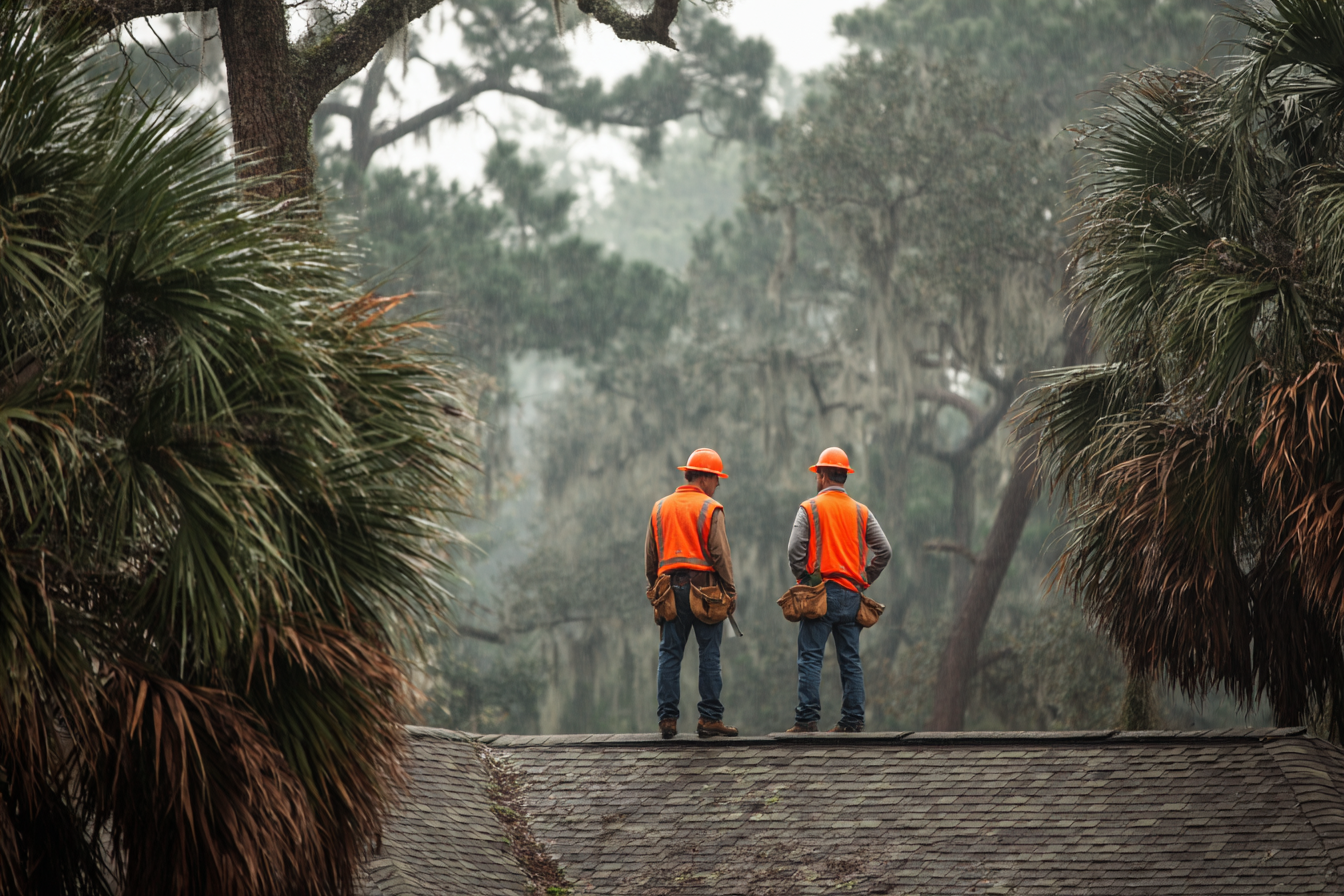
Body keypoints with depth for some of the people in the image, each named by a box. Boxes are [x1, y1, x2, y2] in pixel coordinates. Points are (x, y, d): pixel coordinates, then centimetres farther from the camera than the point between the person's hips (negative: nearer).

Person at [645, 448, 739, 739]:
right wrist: (730, 589, -3)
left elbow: (650, 556, 14)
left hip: (671, 587, 4)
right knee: (709, 654, -1)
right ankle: (710, 718, -3)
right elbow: (720, 553, -9)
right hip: (704, 588, -4)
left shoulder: (660, 508, 12)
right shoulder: (709, 508, -3)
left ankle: (668, 718, 2)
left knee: (670, 653, 5)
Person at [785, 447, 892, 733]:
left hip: (819, 592, -4)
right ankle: (853, 719, 5)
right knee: (850, 659, 7)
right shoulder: (861, 512, 10)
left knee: (811, 658, -4)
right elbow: (884, 551, 4)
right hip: (851, 596, 4)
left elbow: (795, 550, -10)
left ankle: (807, 718, -10)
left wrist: (804, 579, 3)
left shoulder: (810, 508, -1)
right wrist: (864, 580, 13)